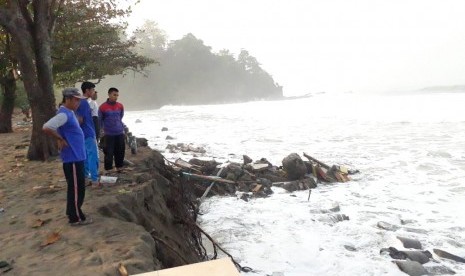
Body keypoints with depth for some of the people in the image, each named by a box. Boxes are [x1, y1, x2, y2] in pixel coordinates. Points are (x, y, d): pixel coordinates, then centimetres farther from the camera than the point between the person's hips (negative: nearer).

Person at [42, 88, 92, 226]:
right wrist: (61, 139, -18)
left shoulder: (69, 113, 11)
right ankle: (75, 217, 9)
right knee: (76, 188, -1)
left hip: (77, 156, 10)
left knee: (76, 187, 17)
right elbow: (46, 127, -29)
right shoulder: (64, 114, -19)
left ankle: (72, 213, 29)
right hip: (72, 157, -10)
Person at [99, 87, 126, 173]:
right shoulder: (102, 107, -6)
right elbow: (100, 120, 4)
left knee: (120, 151, 9)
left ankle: (119, 167, 24)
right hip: (108, 134, -4)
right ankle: (108, 170, 10)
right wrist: (102, 130, 5)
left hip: (120, 133, 4)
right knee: (109, 152, -1)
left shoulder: (120, 106, 5)